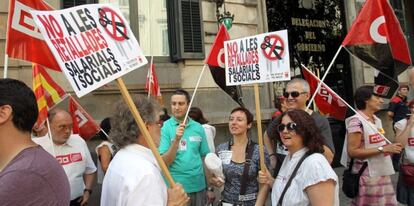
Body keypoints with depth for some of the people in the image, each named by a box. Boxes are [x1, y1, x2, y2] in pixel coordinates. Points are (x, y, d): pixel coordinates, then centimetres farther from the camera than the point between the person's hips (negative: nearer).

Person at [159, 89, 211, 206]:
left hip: (198, 186, 3)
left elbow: (205, 158, 7)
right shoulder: (164, 128, -8)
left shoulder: (198, 128, 1)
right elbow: (164, 162, -12)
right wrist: (176, 139, -24)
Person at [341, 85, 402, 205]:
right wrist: (383, 149, -22)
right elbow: (352, 152, -22)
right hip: (367, 176, -8)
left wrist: (390, 148, 4)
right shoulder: (356, 121, -17)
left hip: (382, 174, 8)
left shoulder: (377, 120, 10)